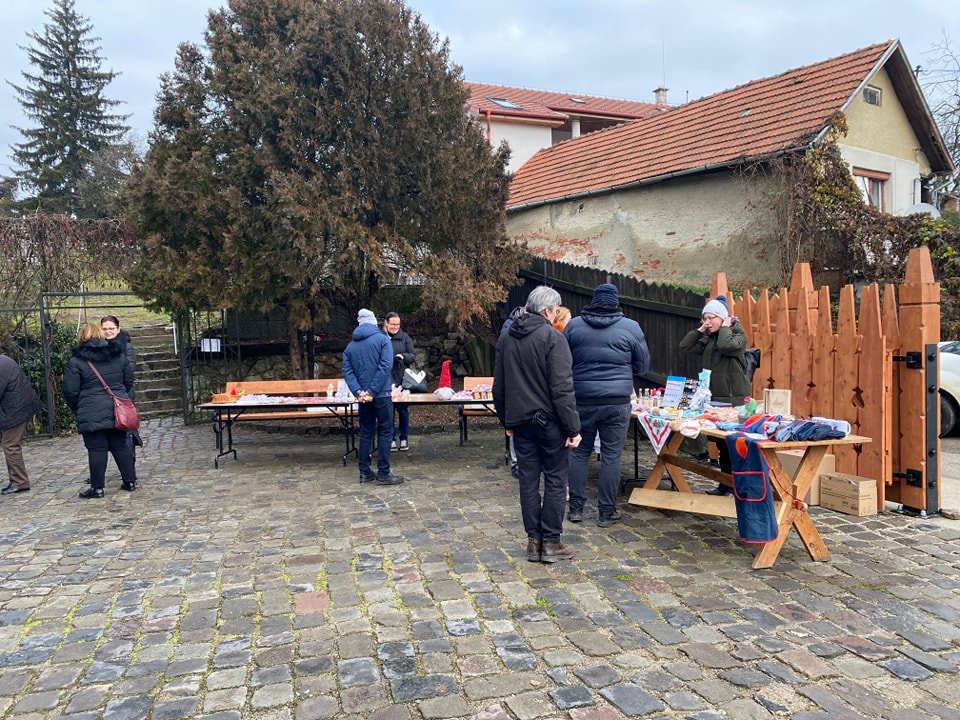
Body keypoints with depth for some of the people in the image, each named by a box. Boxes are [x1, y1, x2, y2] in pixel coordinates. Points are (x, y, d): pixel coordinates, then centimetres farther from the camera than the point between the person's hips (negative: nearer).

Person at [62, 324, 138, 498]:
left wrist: (77, 409, 11)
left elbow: (70, 391, -5)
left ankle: (97, 487, 8)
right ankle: (130, 481, 16)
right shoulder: (119, 354, 6)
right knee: (121, 446, 12)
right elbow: (129, 380, 14)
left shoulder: (76, 361, -7)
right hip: (118, 411, 4)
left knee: (96, 450, 1)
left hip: (92, 414, -4)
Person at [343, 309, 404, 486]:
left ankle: (365, 472, 15)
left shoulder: (350, 346, 10)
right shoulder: (382, 339, -4)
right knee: (385, 433, 1)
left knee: (366, 433, 13)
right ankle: (383, 474, 1)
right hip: (381, 395, -5)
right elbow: (385, 367, -15)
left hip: (363, 396, 5)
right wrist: (372, 391, -14)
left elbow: (347, 371, 0)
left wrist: (358, 392, -9)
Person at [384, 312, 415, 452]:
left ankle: (404, 439, 16)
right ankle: (392, 439, 15)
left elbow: (413, 355, 3)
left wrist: (403, 356, -16)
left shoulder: (404, 337, 5)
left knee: (403, 409, 5)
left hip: (401, 379, 1)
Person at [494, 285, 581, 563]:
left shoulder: (505, 338, 8)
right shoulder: (552, 338, -13)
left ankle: (534, 540, 15)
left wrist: (506, 420, 21)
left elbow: (499, 386, 14)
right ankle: (551, 542, 8)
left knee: (528, 480, 10)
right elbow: (562, 388, -17)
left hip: (520, 420, 6)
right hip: (549, 420, -6)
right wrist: (573, 428, -14)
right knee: (555, 480, 4)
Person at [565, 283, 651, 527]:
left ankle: (576, 508, 18)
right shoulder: (631, 327, -2)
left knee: (579, 452, 13)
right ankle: (606, 512, 13)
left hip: (582, 400, 2)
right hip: (617, 402, -1)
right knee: (611, 456, 6)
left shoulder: (574, 325, 1)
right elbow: (643, 366, 8)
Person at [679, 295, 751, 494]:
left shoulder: (737, 335, -4)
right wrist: (699, 330, 4)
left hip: (734, 399, -7)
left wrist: (725, 328, -11)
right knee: (721, 444, 12)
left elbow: (727, 345, -25)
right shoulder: (708, 339, 16)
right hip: (714, 398, 7)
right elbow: (685, 347, 9)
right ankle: (725, 485, 20)